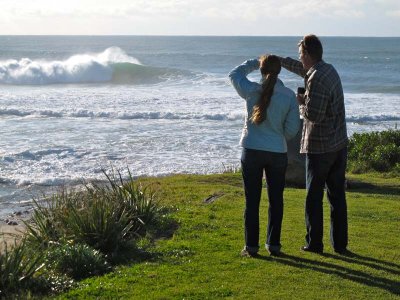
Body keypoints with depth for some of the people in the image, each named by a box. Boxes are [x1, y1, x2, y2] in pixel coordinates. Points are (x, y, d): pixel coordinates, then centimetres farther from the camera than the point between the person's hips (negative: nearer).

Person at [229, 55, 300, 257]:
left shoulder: (251, 91, -7)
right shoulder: (289, 95, -4)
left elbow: (234, 74, 14)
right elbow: (292, 128, 0)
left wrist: (255, 62, 23)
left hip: (252, 151, -1)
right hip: (278, 153, 1)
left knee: (252, 200, 7)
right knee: (276, 200, 14)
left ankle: (251, 246, 11)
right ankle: (273, 244, 19)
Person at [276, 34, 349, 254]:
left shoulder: (317, 79, -20)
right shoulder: (329, 69, 8)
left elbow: (313, 115, -24)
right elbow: (301, 68, 27)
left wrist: (301, 102, -6)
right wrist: (278, 60, 34)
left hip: (319, 147, -8)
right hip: (339, 144, 8)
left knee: (314, 197, 5)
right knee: (337, 195, 12)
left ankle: (314, 243, 12)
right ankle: (340, 243, 17)